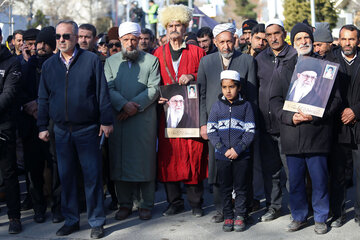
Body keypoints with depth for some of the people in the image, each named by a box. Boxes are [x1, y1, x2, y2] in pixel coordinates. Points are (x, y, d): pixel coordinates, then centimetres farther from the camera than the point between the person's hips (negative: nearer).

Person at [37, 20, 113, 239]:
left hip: (87, 129, -3)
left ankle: (96, 222, 10)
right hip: (62, 130, 4)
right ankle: (71, 220, 20)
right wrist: (43, 126, 7)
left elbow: (102, 92, -3)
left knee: (92, 176, 0)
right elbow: (44, 98, 11)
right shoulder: (49, 65, 8)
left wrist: (106, 121, -7)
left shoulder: (91, 60, -2)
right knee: (66, 176, 9)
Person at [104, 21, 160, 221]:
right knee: (120, 161, 4)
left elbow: (154, 89, -2)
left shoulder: (151, 60, 7)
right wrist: (123, 105, -16)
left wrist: (136, 106, -13)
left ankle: (146, 205, 10)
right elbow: (108, 88, 1)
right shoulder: (111, 62, 12)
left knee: (145, 160, 1)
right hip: (118, 120, 2)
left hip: (144, 120, -2)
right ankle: (124, 203, 14)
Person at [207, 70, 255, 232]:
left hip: (241, 156, -1)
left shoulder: (245, 106, 1)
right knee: (225, 188, 9)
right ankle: (228, 217, 18)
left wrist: (238, 149, -13)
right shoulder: (217, 106, 4)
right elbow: (211, 131, 1)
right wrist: (223, 149, -10)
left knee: (240, 188, 6)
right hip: (222, 156, 1)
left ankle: (240, 216, 16)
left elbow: (250, 131, -2)